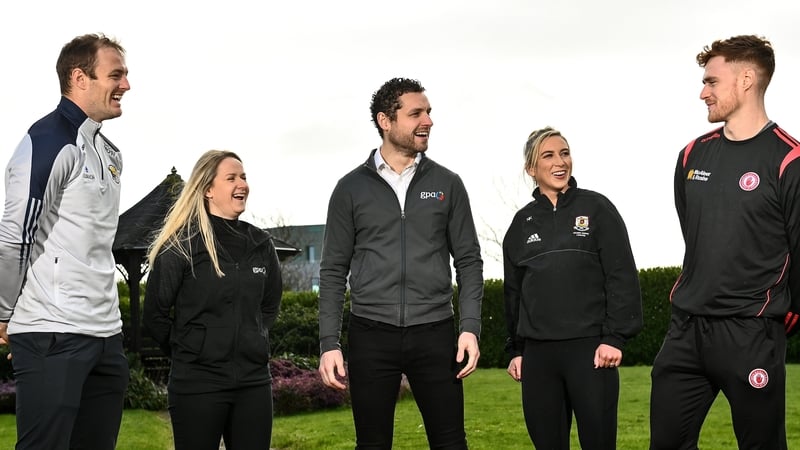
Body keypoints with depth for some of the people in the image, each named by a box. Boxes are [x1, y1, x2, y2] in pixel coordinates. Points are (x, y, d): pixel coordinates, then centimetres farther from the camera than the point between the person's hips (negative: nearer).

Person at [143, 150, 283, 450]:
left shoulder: (260, 244, 8)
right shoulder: (181, 244, -8)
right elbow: (155, 315, -5)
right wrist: (188, 354, 5)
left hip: (254, 380, 5)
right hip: (197, 383, -5)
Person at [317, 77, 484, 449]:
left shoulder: (447, 184, 6)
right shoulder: (351, 188, 4)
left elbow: (469, 261, 7)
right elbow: (334, 271, 5)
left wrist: (470, 326, -6)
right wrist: (329, 343, -2)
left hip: (434, 334, 1)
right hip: (371, 335, 0)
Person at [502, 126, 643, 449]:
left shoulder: (596, 208, 3)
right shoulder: (522, 222, 13)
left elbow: (622, 276, -3)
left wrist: (615, 337, -11)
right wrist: (516, 349, 13)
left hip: (589, 347, -3)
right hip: (537, 351, 4)